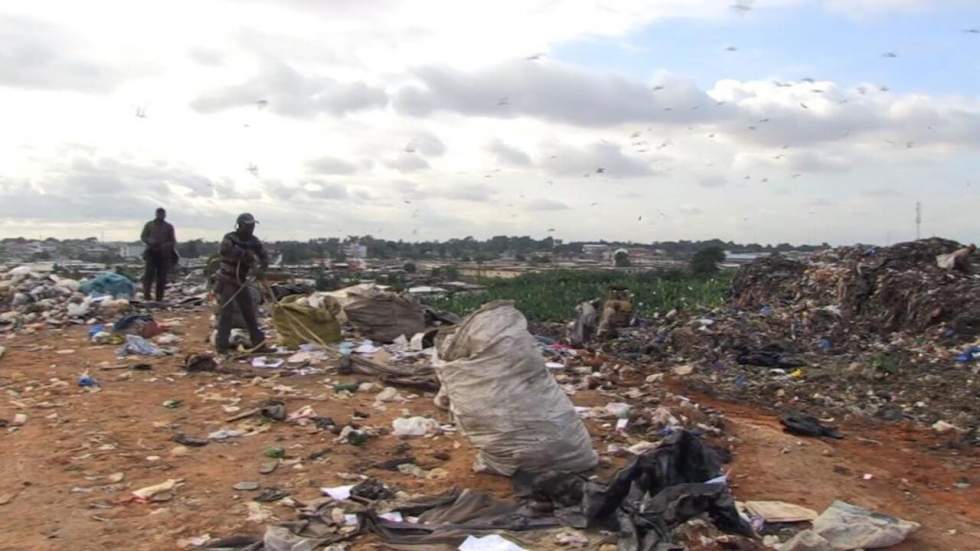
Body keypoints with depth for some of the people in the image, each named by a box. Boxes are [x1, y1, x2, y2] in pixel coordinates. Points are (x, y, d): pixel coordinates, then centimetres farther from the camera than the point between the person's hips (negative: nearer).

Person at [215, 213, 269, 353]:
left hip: (241, 282, 6)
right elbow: (224, 250, -35)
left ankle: (258, 342, 13)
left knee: (249, 311, 7)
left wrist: (261, 270, -21)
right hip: (226, 281, -6)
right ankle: (221, 345, -6)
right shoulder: (230, 238, -15)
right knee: (227, 311, -12)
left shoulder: (254, 241, 0)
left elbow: (264, 257, -1)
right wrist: (244, 253, -41)